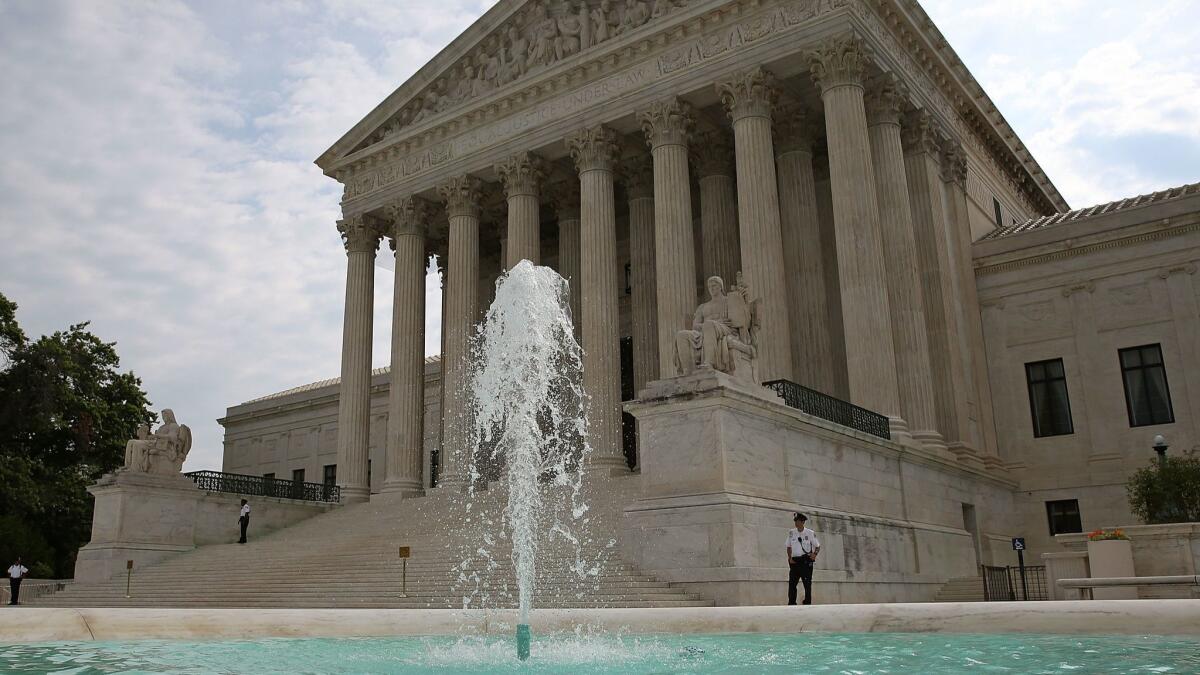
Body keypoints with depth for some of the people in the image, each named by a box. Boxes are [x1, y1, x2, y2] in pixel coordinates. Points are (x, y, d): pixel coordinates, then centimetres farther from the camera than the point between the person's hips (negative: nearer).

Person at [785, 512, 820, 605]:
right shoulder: (791, 532, 7)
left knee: (807, 583, -2)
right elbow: (789, 547, 14)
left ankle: (807, 603, 3)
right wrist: (790, 558, 1)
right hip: (794, 561, 3)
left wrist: (814, 554, -15)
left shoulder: (810, 533, 0)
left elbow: (817, 546, 4)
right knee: (792, 582, -1)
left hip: (806, 560, -3)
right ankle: (791, 603, 4)